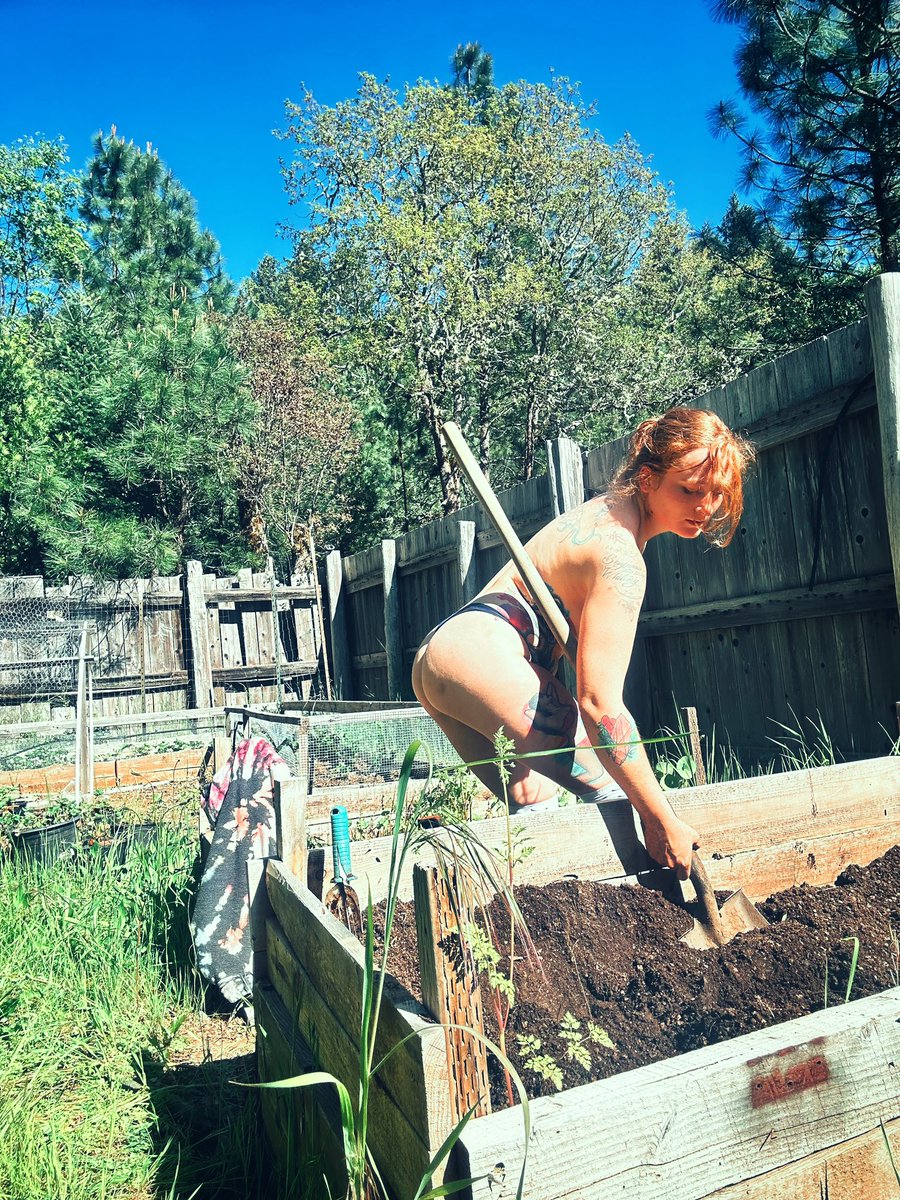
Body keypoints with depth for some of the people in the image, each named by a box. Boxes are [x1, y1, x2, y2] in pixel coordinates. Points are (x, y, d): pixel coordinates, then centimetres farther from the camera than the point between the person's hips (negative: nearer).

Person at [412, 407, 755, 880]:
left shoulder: (606, 508, 14)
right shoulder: (620, 557, -16)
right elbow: (599, 701, -22)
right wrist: (663, 821, -16)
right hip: (483, 655, -10)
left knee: (533, 803, 16)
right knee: (617, 792, -7)